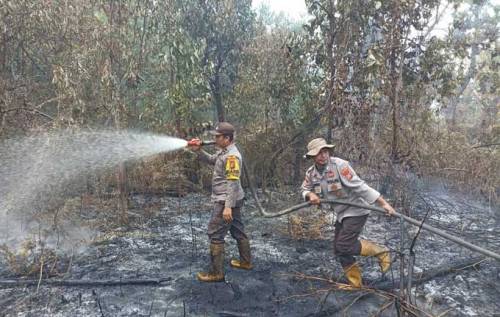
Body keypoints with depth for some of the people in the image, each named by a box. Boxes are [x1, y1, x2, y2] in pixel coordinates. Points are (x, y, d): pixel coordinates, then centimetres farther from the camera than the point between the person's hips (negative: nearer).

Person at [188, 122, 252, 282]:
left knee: (215, 235, -5)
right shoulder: (224, 151, 10)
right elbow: (210, 160, 20)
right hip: (231, 201, 10)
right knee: (238, 231, 20)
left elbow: (233, 183, -26)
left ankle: (216, 273, 3)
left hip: (226, 201, -10)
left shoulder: (232, 156, -22)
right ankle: (246, 262, 34)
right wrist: (198, 151, 2)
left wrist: (228, 206, -28)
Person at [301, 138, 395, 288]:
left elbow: (360, 186, -26)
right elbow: (304, 190, 10)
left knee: (344, 246, -14)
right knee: (339, 249, 9)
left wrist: (383, 203, -29)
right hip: (341, 213, 8)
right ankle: (355, 283, 25)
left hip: (356, 211, -7)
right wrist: (310, 195, -15)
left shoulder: (339, 165, -24)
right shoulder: (311, 173, -3)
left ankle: (381, 253, 7)